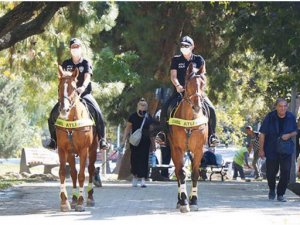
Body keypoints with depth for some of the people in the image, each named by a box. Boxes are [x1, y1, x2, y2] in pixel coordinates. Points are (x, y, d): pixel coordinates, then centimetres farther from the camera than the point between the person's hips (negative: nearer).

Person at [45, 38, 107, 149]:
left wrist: (83, 87, -35)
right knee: (53, 114, -12)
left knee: (97, 113, -26)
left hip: (84, 93, -3)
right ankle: (54, 139, 3)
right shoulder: (66, 64, 8)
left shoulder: (86, 63, 0)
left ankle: (102, 139, -18)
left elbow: (87, 77, -15)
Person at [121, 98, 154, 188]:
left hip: (145, 142, 1)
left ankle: (143, 179, -8)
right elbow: (127, 129, 2)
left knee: (144, 159, -5)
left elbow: (152, 131, 11)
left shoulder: (149, 118, 4)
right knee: (134, 158, 3)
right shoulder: (133, 117, -2)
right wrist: (124, 140, -4)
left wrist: (152, 143, 12)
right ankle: (135, 176, 23)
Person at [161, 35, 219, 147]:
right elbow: (173, 76, -1)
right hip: (180, 91, 0)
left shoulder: (198, 59, 8)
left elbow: (202, 74, 1)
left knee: (211, 109, -20)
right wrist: (177, 85, -21)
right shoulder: (176, 60, 8)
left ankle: (212, 135, -9)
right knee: (165, 109, -22)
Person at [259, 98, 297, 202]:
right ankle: (272, 190, 39)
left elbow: (295, 132, 9)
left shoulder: (291, 117, -4)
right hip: (271, 150, -1)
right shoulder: (270, 117, -13)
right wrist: (261, 150, -9)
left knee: (286, 173, -8)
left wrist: (289, 135, -15)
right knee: (271, 173, 9)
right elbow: (262, 134, -8)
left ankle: (280, 194, 7)